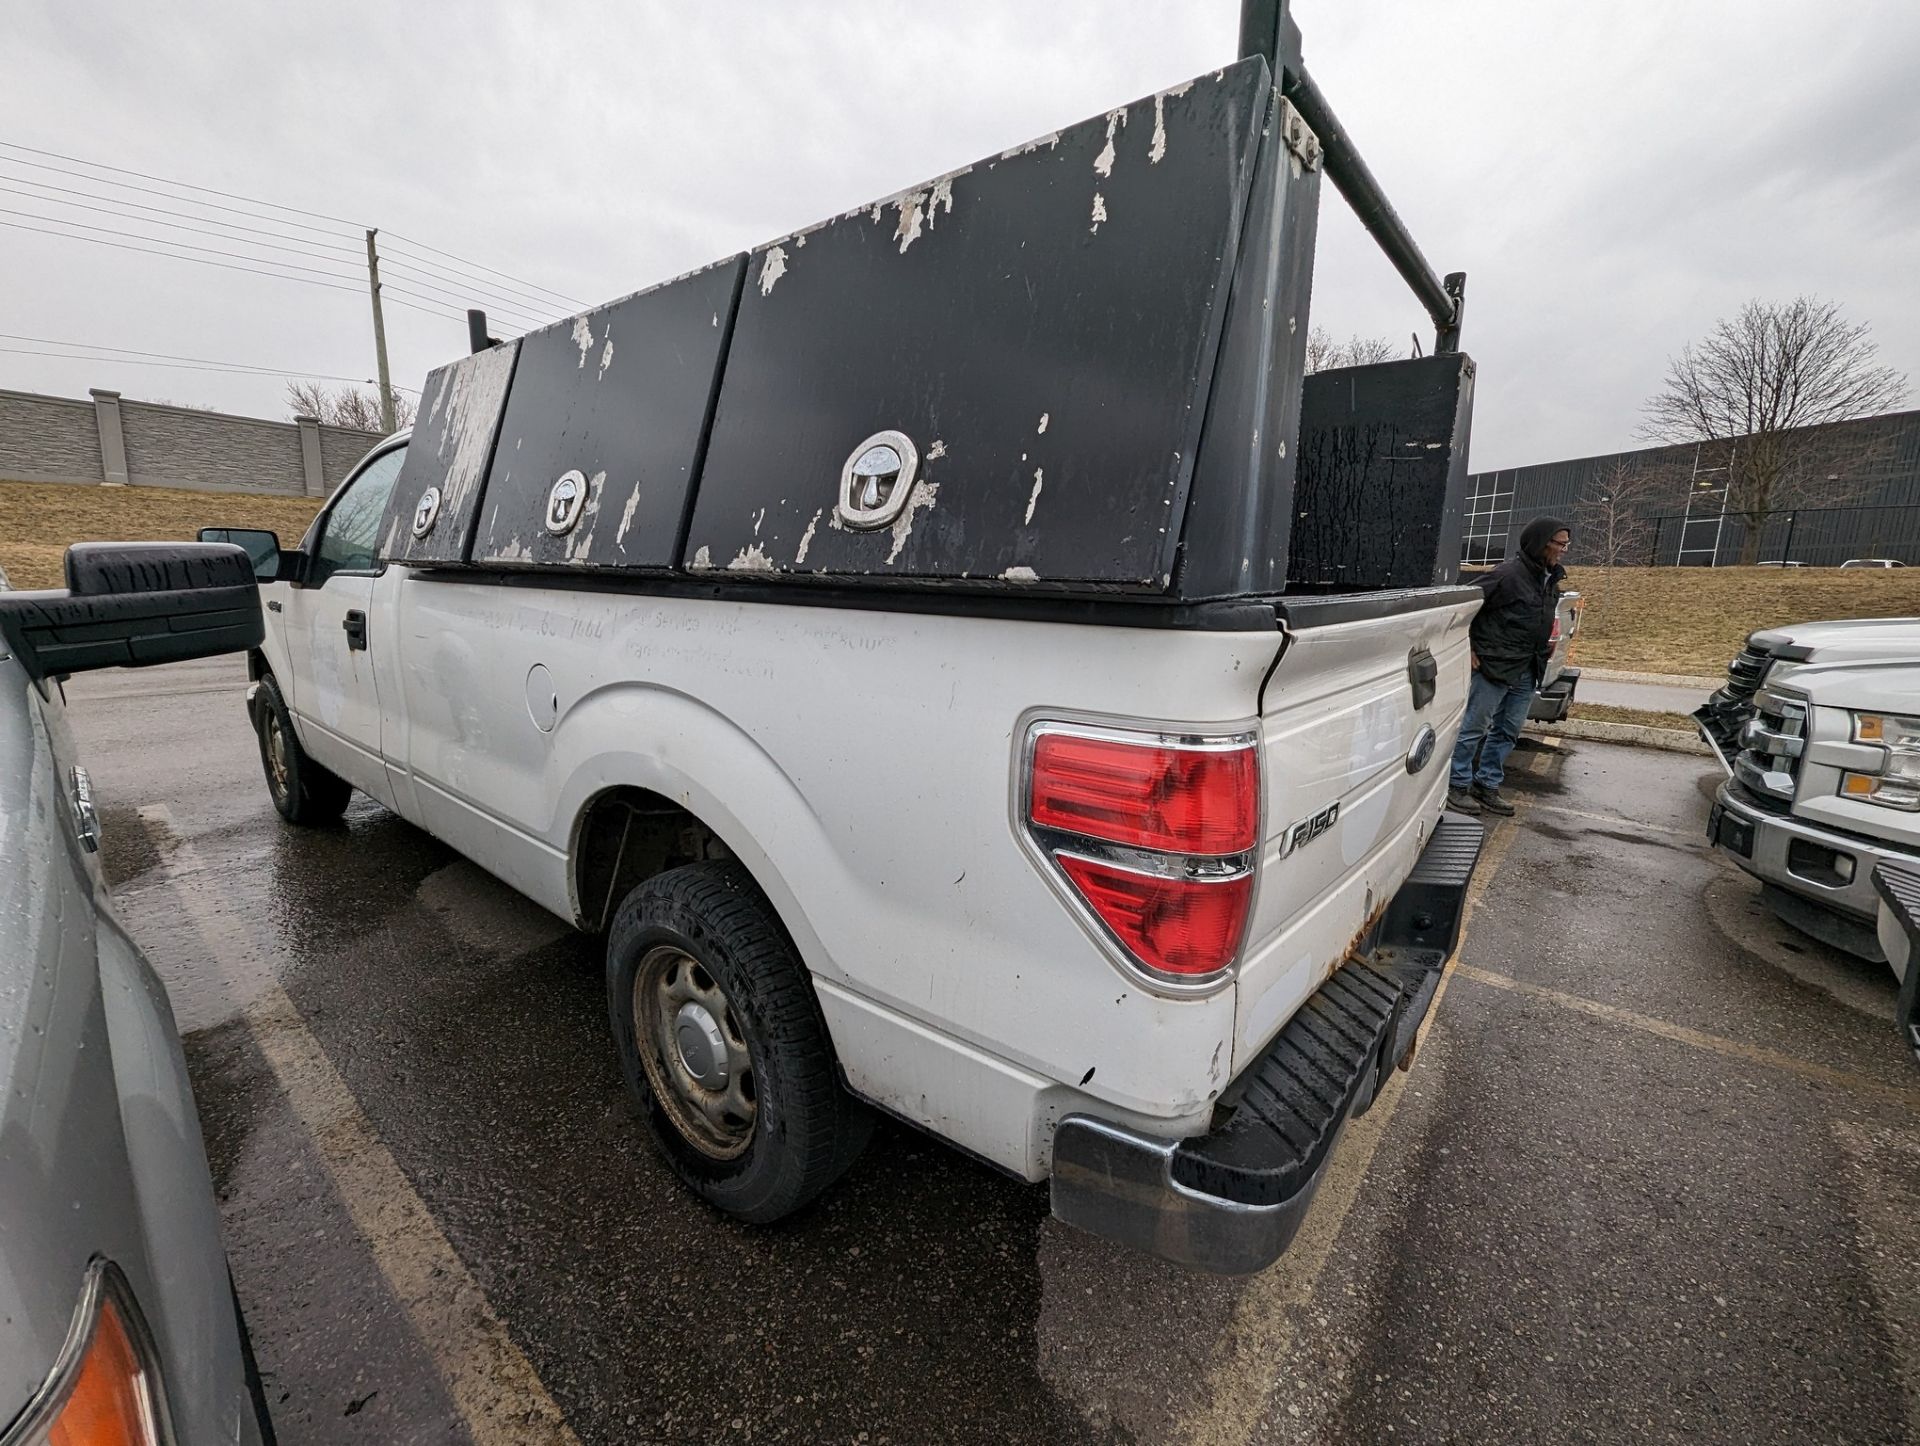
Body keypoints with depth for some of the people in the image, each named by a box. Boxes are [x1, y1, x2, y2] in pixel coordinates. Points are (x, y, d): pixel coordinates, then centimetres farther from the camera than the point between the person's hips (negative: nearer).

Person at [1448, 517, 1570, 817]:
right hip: (1494, 666, -9)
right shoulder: (1509, 573, -15)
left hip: (1526, 671, 9)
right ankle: (1457, 786, 8)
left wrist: (1541, 653, 16)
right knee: (1474, 728, -2)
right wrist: (1468, 648, -15)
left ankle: (1487, 786, 23)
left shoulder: (1551, 579, 12)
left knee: (1508, 732, 12)